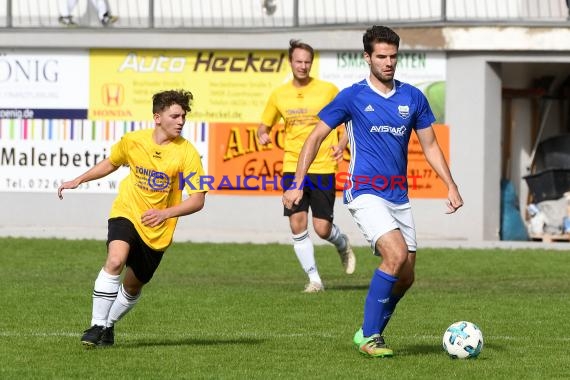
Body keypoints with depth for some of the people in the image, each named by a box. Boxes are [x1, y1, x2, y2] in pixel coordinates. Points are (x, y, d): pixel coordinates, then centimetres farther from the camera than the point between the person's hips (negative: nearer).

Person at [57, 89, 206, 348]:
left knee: (133, 286, 12)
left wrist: (164, 213, -26)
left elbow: (197, 200, -14)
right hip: (127, 213, 0)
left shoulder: (187, 153, -14)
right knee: (115, 261, -28)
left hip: (158, 229, 0)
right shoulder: (133, 141, -6)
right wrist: (78, 180, 12)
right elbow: (111, 163, 17)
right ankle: (97, 325, -20)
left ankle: (109, 324, 39)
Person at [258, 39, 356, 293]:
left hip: (323, 169, -2)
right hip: (293, 168, 2)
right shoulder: (279, 95, 5)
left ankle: (342, 244, 32)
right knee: (297, 224, -9)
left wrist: (342, 144, -8)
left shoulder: (327, 90, -2)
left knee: (322, 228, -5)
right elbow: (264, 126, 16)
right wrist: (262, 135, -8)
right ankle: (314, 279, 2)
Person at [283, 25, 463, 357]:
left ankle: (371, 332, 24)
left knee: (405, 277, 4)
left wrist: (451, 186, 5)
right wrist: (298, 184, -6)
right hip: (366, 192, -5)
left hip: (399, 196, 5)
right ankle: (369, 336, -14)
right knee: (397, 254, -24)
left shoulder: (413, 98, 7)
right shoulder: (353, 96, -4)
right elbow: (316, 137, 1)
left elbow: (430, 145, 15)